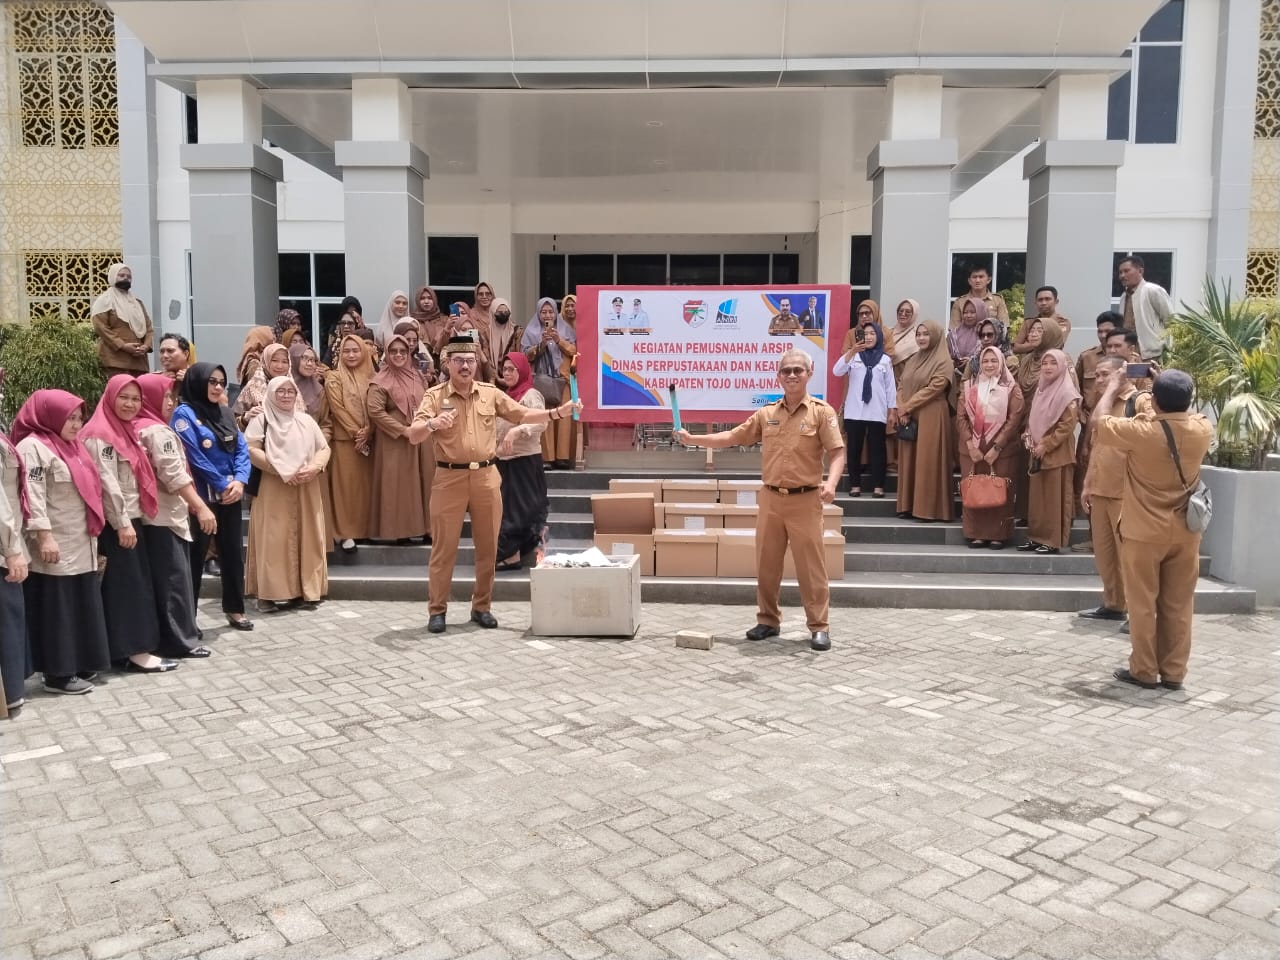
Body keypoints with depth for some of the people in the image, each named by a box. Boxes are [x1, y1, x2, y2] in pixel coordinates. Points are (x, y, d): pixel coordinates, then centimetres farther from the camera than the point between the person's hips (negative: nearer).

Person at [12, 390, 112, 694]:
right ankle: (58, 674, 4)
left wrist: (94, 532, 23)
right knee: (57, 610, -2)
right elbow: (33, 496, -18)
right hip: (55, 548, -9)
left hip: (81, 546, 9)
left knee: (82, 607, 13)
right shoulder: (33, 447, -11)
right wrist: (44, 536, -23)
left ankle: (81, 664, 22)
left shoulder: (71, 446, 17)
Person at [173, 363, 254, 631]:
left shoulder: (224, 412, 12)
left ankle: (235, 609, 23)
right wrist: (223, 486, -12)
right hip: (202, 496, -6)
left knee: (233, 551, 11)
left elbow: (241, 448, 5)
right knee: (195, 555, 1)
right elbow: (194, 458, -15)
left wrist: (239, 481, -11)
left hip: (230, 495, 6)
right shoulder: (184, 413, -8)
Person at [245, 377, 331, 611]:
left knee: (308, 539, 4)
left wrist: (314, 468, -8)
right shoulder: (261, 421, 2)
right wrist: (282, 471, -16)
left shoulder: (306, 420, 15)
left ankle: (308, 591, 10)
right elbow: (251, 450, -10)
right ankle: (275, 592, -2)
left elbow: (324, 448, 13)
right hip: (273, 491, -4)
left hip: (306, 491, 4)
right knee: (275, 541, -6)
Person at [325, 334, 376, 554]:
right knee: (345, 484, -4)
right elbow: (337, 409, -9)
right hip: (344, 439, -4)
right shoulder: (334, 378, -1)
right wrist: (355, 433, -14)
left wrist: (367, 432, -9)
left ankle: (364, 528, 17)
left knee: (365, 484, 7)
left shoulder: (370, 377, 11)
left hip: (368, 439, 4)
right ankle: (344, 532, -1)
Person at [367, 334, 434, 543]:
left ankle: (425, 527, 16)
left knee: (423, 483, 7)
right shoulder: (380, 382, -7)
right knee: (398, 485, -2)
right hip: (394, 441, -5)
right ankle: (400, 530, 5)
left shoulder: (418, 377, 11)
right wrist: (402, 430, -18)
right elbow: (375, 411, -15)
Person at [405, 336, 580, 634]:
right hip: (450, 478, -3)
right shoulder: (434, 396, -2)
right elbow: (413, 436, -10)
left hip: (486, 476, 3)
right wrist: (432, 424, -32)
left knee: (488, 546, 8)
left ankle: (481, 606, 22)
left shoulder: (490, 393, 7)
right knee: (444, 547, 2)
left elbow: (522, 414, 11)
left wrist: (557, 412, -3)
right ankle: (437, 610, 13)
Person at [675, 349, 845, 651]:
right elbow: (733, 437, 14)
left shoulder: (822, 412, -4)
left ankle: (819, 627, 10)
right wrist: (692, 439, 9)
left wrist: (831, 483, -27)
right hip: (771, 499, 4)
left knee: (810, 566, 0)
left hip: (805, 500, -4)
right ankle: (768, 620, 23)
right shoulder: (766, 414, 8)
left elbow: (837, 452, -10)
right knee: (766, 564, 9)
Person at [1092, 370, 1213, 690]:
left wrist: (1112, 389, 12)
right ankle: (1173, 673, 17)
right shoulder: (1203, 429, -6)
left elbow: (1099, 420, -2)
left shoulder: (1141, 431, -19)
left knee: (1142, 604, 6)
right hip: (1185, 532, 4)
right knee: (1178, 605, 10)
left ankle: (1143, 671, 12)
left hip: (1145, 532, -4)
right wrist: (1176, 394, 20)